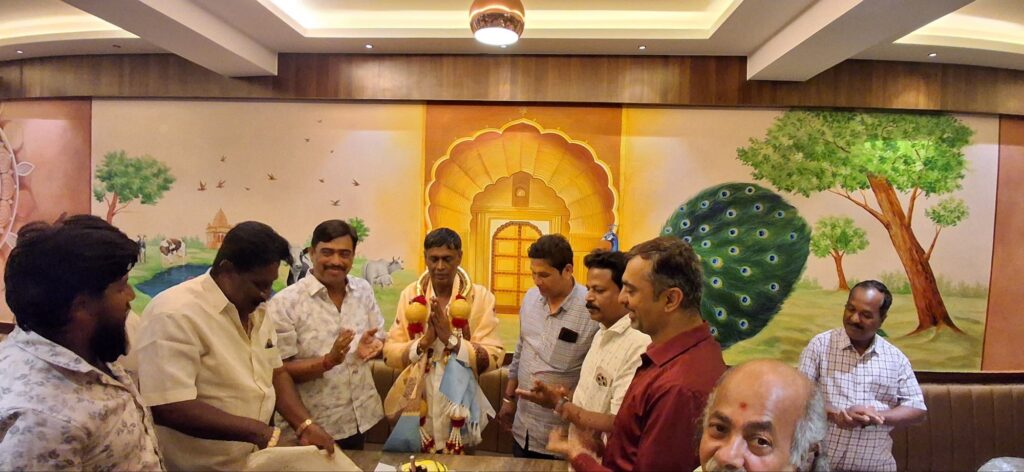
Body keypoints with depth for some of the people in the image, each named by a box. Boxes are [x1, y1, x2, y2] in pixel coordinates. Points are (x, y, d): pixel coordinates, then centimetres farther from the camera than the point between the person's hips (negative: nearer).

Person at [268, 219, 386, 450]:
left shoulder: (363, 290, 1)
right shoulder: (284, 303, -15)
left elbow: (381, 340, 8)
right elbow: (279, 371, -15)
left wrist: (370, 347, -14)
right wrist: (328, 361, -30)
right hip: (312, 427, -5)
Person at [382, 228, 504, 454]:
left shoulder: (481, 297, -10)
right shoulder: (410, 294, -3)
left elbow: (494, 357, -13)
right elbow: (390, 353, -4)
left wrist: (451, 339, -23)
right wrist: (423, 342, -21)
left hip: (458, 399, -1)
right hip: (417, 399, 1)